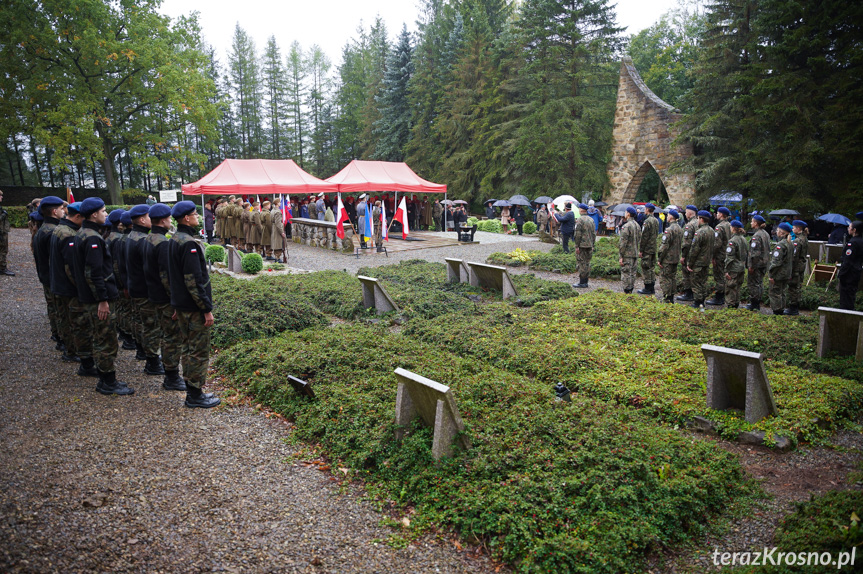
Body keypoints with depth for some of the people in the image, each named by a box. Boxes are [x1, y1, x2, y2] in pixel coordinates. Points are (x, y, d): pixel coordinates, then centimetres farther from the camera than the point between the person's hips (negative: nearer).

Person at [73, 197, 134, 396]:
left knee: (100, 339, 18)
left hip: (88, 297, 11)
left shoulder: (81, 234, 13)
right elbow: (94, 272, -24)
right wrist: (102, 299, -22)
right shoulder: (93, 238, -20)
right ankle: (108, 383, 7)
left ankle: (104, 379, 27)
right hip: (98, 298, -11)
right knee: (107, 341, -2)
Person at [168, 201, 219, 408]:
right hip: (194, 307, -10)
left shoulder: (173, 240, 11)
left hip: (181, 305, 10)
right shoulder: (189, 244, -20)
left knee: (187, 348, 17)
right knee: (199, 351, 0)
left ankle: (191, 390, 27)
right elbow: (194, 280, -23)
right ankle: (195, 395, 9)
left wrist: (176, 305, 21)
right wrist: (207, 309, -19)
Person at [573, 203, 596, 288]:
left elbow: (578, 234, -16)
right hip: (589, 245, 8)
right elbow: (594, 233, 15)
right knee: (587, 263, 12)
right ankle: (586, 282, 17)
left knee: (582, 263, -5)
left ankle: (582, 283, -3)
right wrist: (592, 244, 19)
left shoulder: (580, 220, -13)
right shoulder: (591, 220, 12)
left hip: (582, 246, -8)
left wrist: (577, 246, -13)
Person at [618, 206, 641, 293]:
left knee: (626, 273, -4)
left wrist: (621, 256, -15)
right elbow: (639, 240, 17)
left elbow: (623, 242, -17)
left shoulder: (626, 226, -16)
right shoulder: (637, 225, 11)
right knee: (632, 272, 14)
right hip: (635, 253, 9)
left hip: (627, 254, -9)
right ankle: (631, 289, 21)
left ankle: (626, 291, -3)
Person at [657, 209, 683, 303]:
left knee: (665, 278, -4)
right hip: (676, 258, 9)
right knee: (673, 277, 15)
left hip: (667, 259, -9)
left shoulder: (669, 230, -18)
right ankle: (672, 297, 21)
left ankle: (667, 298, -4)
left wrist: (659, 259, -14)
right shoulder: (680, 229, 11)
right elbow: (681, 244, 18)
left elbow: (664, 246, -20)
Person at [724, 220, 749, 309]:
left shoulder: (732, 241, -17)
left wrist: (727, 270, -15)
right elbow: (747, 255, 16)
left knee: (730, 288, 0)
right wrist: (745, 266, 22)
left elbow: (729, 257, -18)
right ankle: (736, 303, 24)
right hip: (742, 268, 8)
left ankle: (730, 305, 4)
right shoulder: (744, 239, 9)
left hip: (734, 269, -8)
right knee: (737, 287, 17)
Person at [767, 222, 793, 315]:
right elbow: (792, 259, 15)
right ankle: (781, 309, 26)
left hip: (779, 274, -9)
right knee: (781, 292, 18)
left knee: (774, 292, 0)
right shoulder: (790, 243, 8)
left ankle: (777, 311, 4)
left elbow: (776, 261, -21)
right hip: (786, 273, 9)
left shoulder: (780, 244, -20)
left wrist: (771, 274, -17)